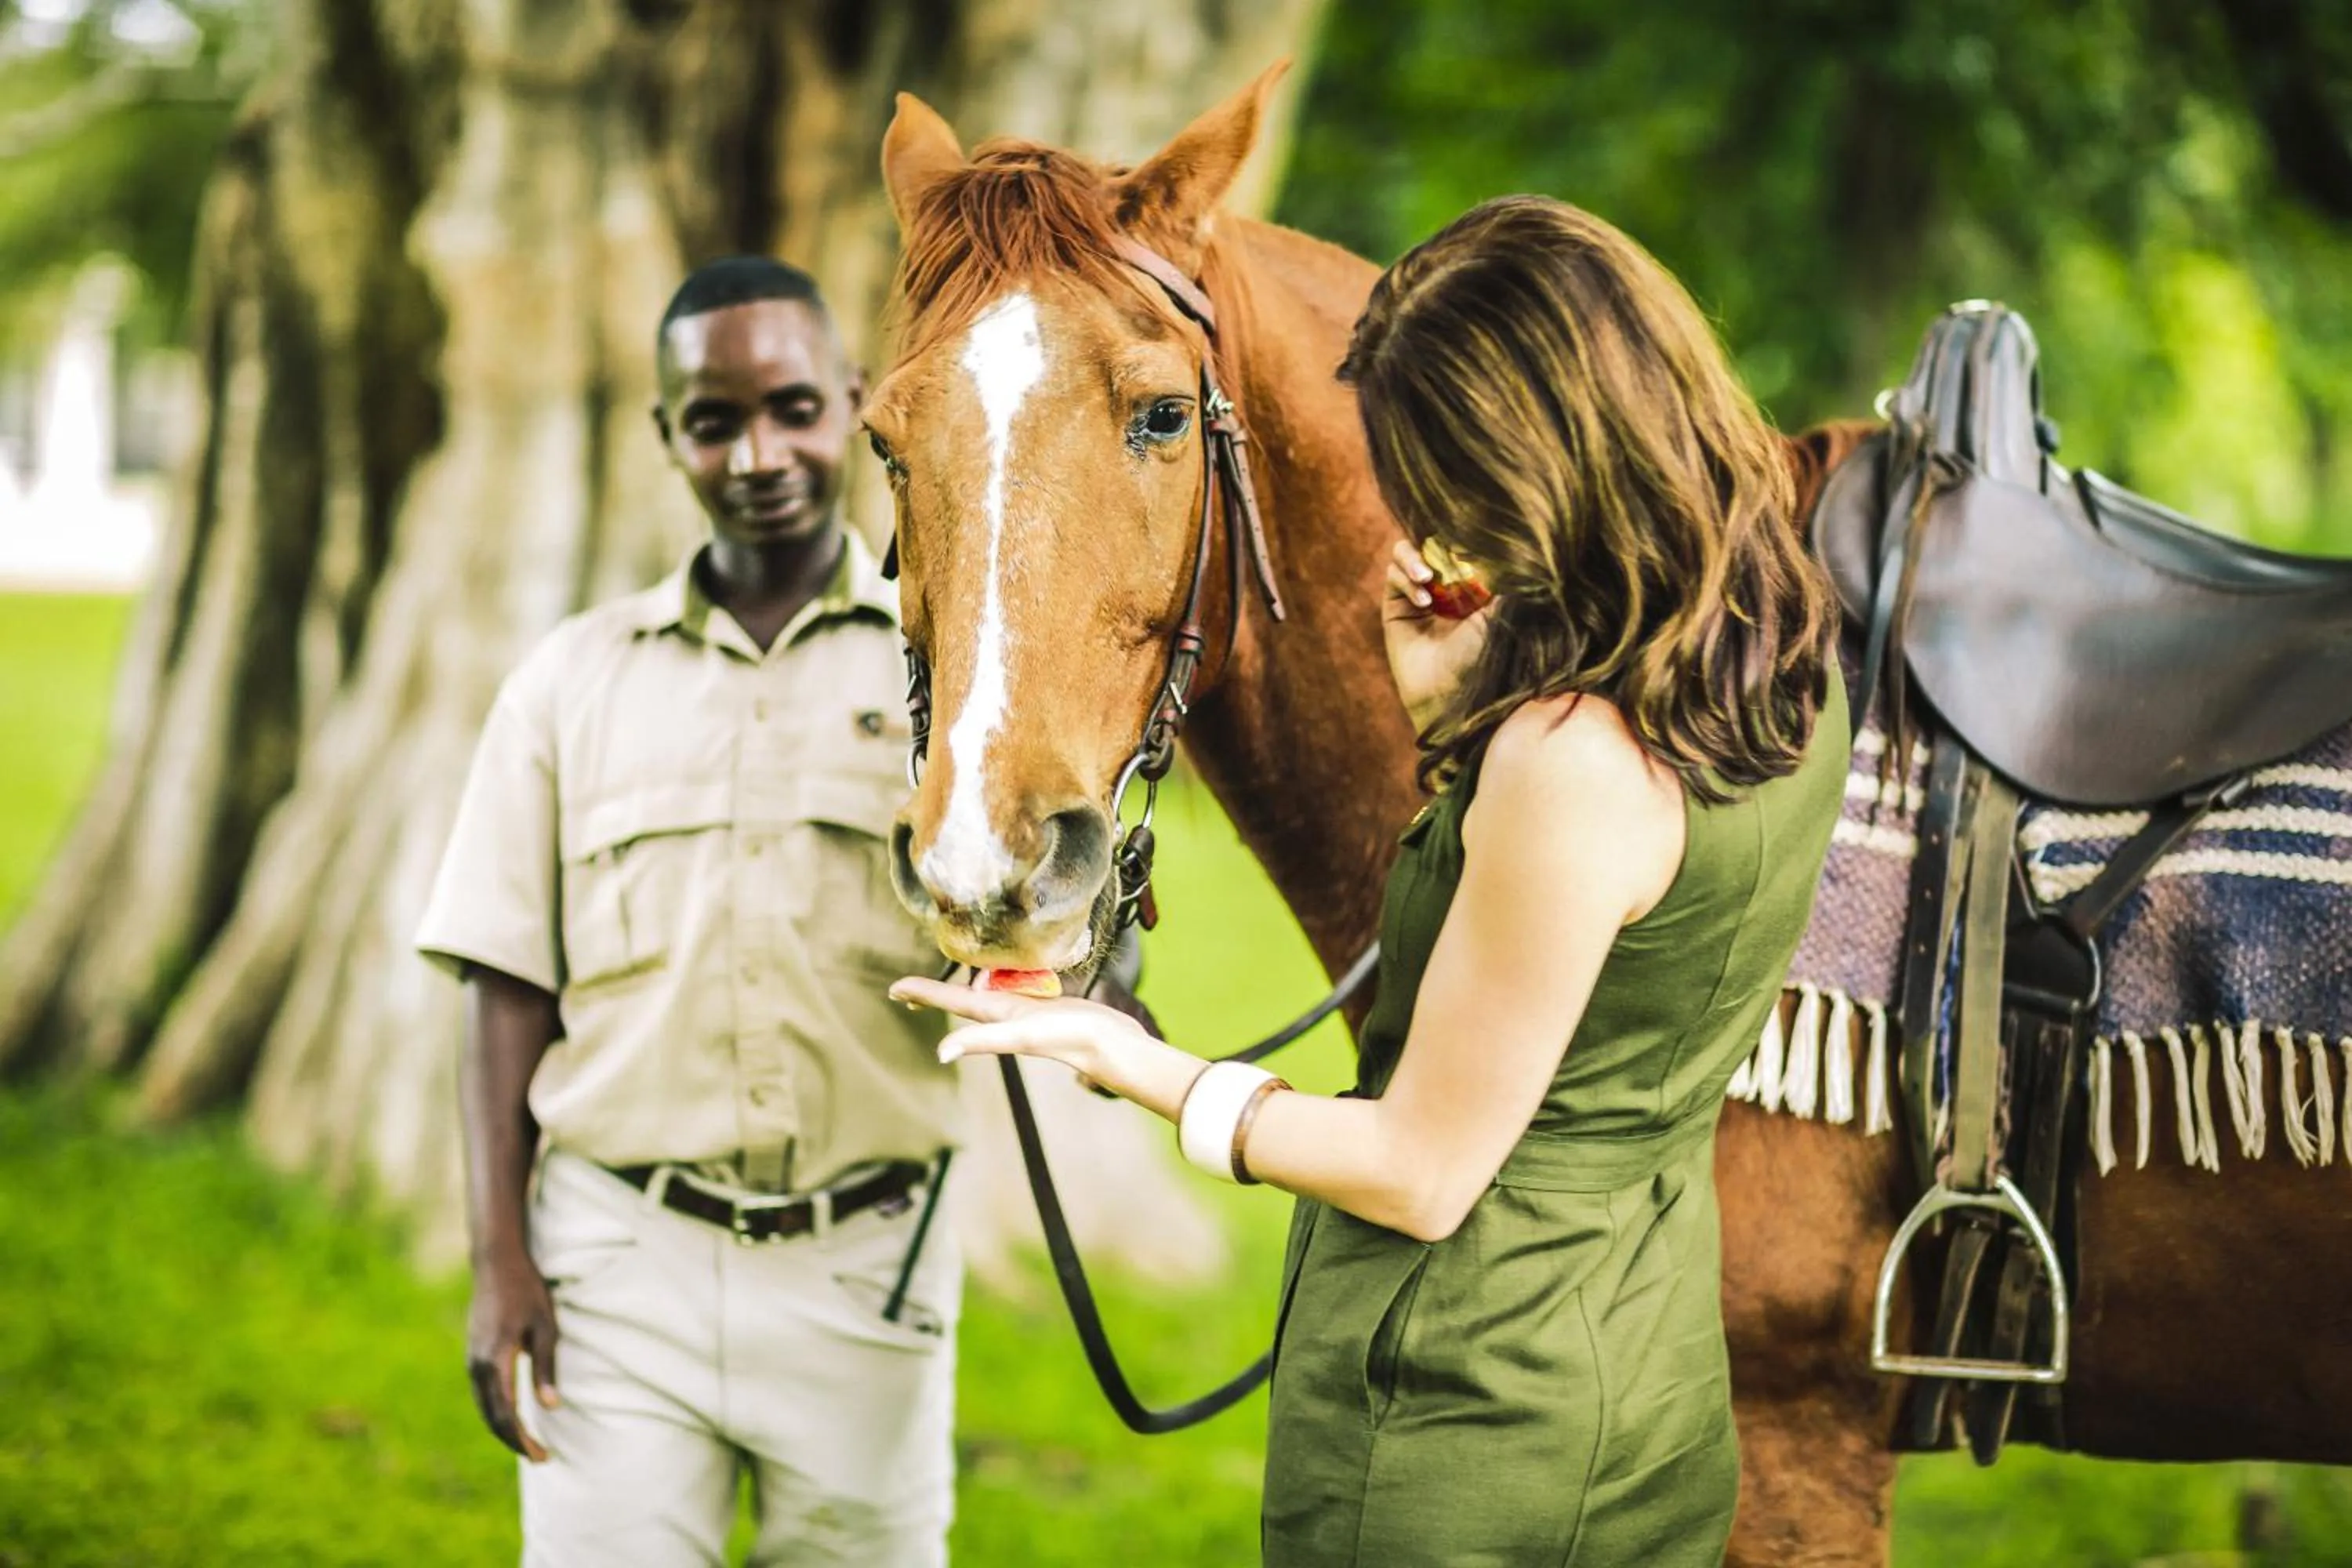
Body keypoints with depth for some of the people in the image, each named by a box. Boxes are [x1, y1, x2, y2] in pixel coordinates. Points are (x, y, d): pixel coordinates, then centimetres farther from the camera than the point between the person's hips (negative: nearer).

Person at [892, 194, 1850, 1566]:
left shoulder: (1571, 761, -28)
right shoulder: (1794, 667, -2)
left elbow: (1422, 1177, -21)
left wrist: (1132, 1062, -11)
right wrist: (1460, 703, 6)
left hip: (1460, 1441, -8)